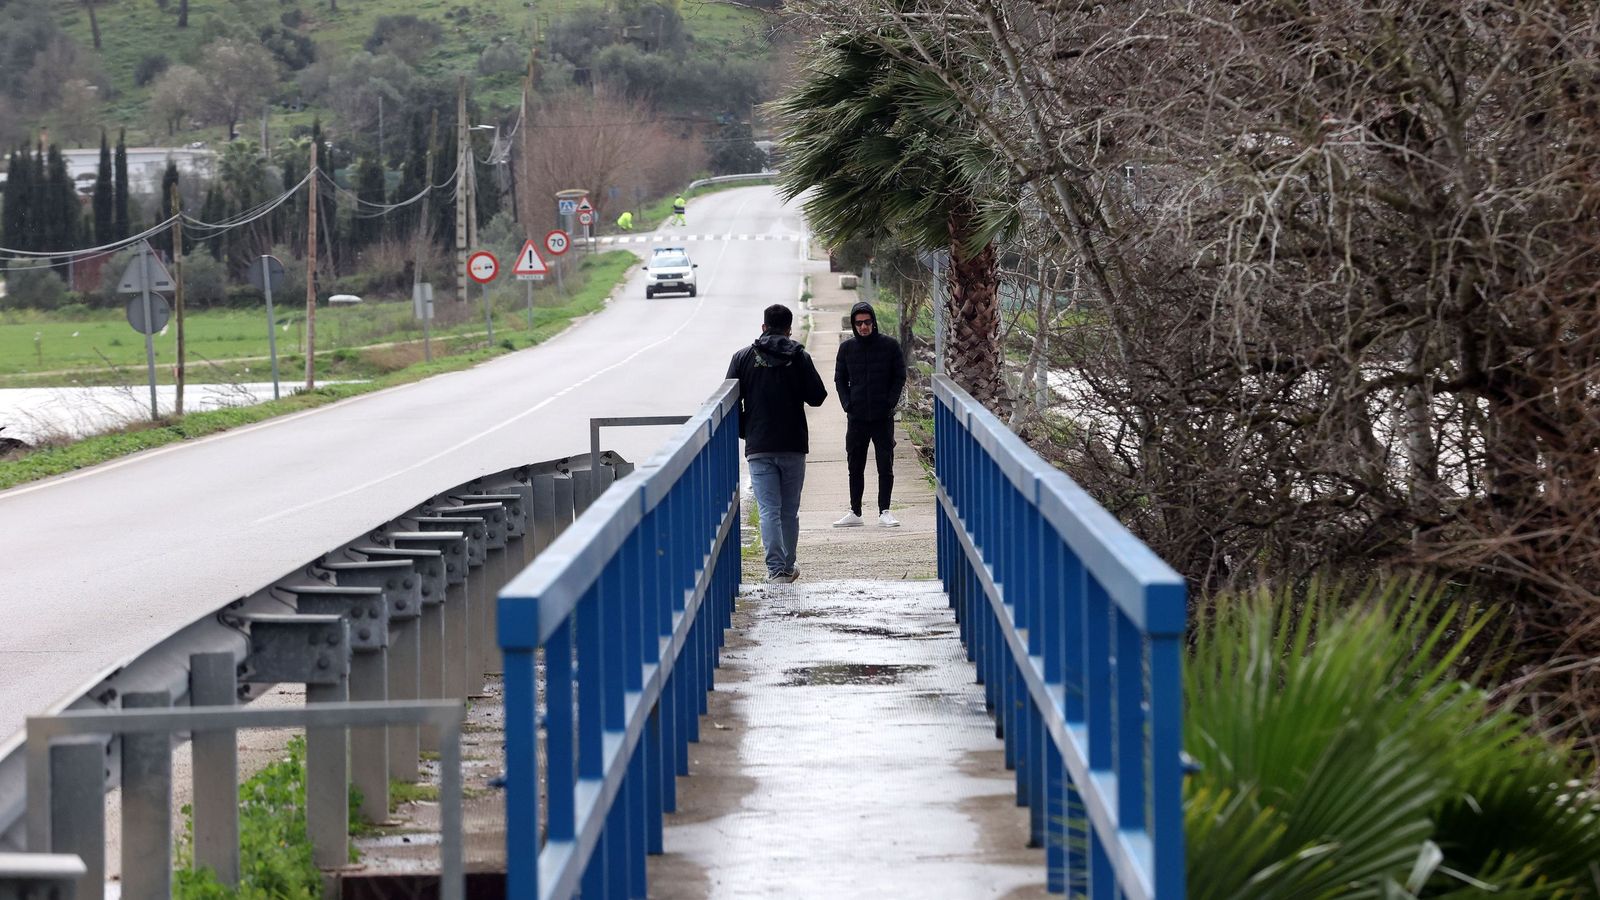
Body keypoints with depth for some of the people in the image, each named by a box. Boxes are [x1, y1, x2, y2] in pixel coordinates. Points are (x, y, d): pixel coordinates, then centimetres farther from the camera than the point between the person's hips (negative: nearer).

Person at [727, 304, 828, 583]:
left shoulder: (743, 358, 0)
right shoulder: (799, 357, -2)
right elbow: (817, 396, -3)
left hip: (759, 446, -1)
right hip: (793, 445, 1)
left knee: (769, 510, -3)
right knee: (790, 510, 13)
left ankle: (776, 568, -14)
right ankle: (788, 566, 21)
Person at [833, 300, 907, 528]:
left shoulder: (890, 346, -1)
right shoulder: (847, 348, 5)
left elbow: (899, 377, 3)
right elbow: (840, 379, 12)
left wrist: (890, 403, -8)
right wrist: (847, 404, -1)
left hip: (883, 417, -2)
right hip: (856, 418, 2)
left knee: (886, 466, 0)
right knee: (855, 467, 6)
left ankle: (884, 511, 5)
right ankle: (855, 513, 12)